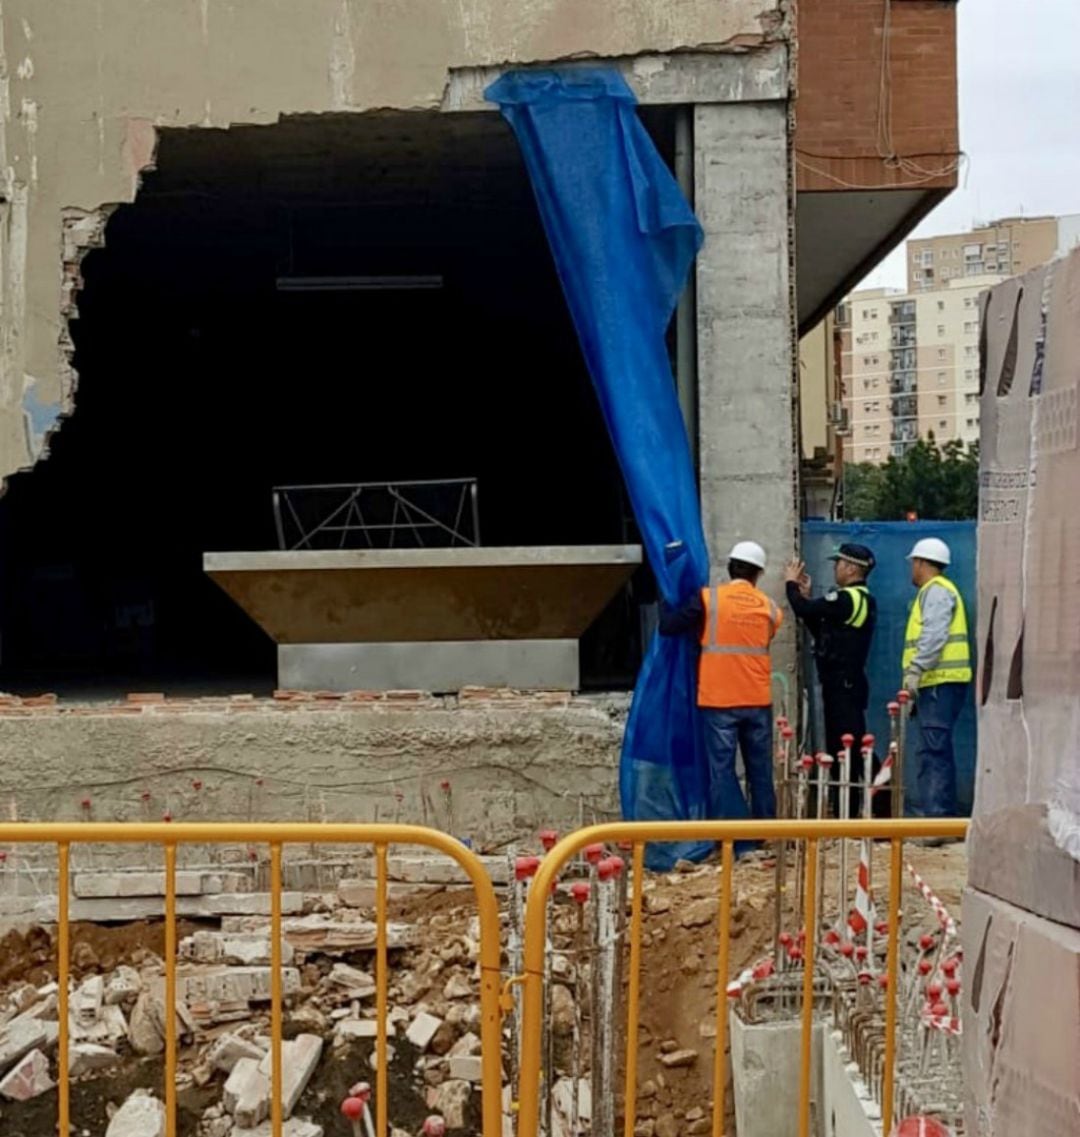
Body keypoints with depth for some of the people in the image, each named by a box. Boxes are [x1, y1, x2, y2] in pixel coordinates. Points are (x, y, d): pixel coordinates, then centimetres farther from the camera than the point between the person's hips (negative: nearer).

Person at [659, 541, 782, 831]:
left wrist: (667, 608, 13)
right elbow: (762, 643, 12)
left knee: (722, 768, -1)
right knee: (760, 769, 12)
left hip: (719, 700, -3)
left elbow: (668, 626, -6)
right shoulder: (769, 607, 4)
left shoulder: (709, 599, -6)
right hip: (758, 700, 3)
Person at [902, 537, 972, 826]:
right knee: (930, 751, 11)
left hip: (941, 683, -10)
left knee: (935, 750, -14)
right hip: (935, 683, 10)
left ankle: (939, 818, -17)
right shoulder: (931, 592, 26)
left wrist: (915, 670, -24)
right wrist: (916, 673, 20)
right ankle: (935, 816, 13)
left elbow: (934, 636, -19)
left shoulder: (937, 591, -6)